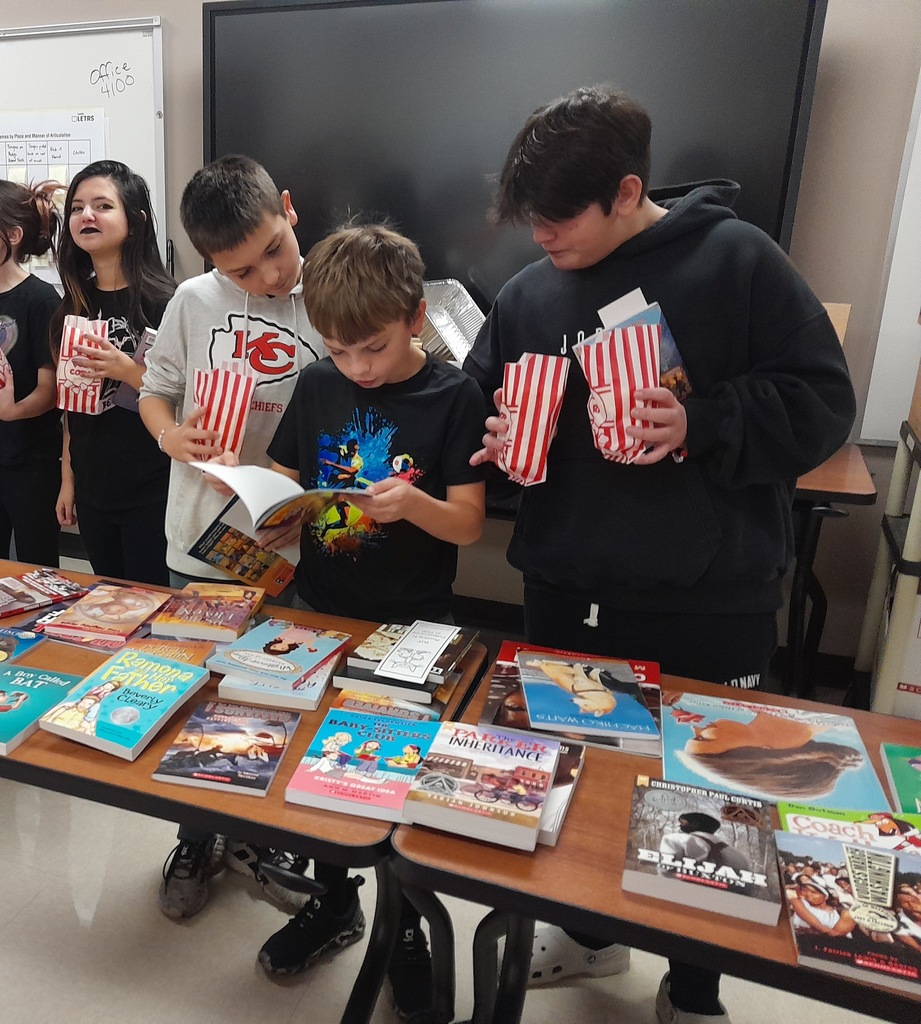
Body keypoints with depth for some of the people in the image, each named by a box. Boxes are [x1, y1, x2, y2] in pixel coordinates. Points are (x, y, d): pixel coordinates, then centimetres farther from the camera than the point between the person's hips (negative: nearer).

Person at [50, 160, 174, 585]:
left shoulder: (162, 301, -10)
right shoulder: (75, 304, 9)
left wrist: (126, 369, -23)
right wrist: (67, 479, 14)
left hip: (151, 493, -6)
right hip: (92, 490, 6)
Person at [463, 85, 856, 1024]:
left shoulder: (737, 259, -7)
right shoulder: (525, 295, 5)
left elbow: (820, 401, -9)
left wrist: (701, 424, -24)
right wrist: (497, 438, -9)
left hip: (712, 602, -3)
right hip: (567, 592, 5)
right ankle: (591, 930, 49)